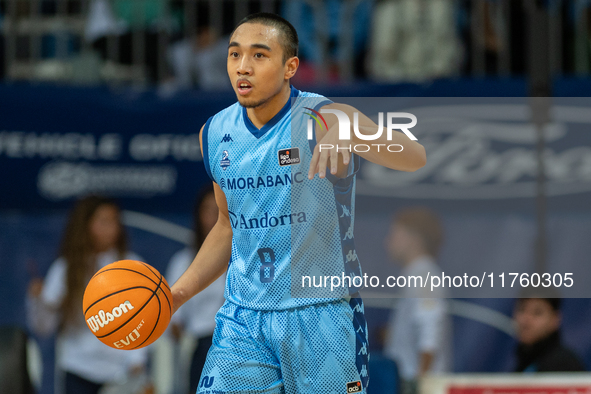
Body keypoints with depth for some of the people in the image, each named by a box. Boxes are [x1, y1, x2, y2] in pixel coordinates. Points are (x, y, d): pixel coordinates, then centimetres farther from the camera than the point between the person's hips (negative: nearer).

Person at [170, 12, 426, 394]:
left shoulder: (323, 119, -12)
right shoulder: (215, 134, 6)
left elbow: (414, 158, -28)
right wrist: (178, 293, 10)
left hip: (322, 315, -4)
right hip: (243, 318, 4)